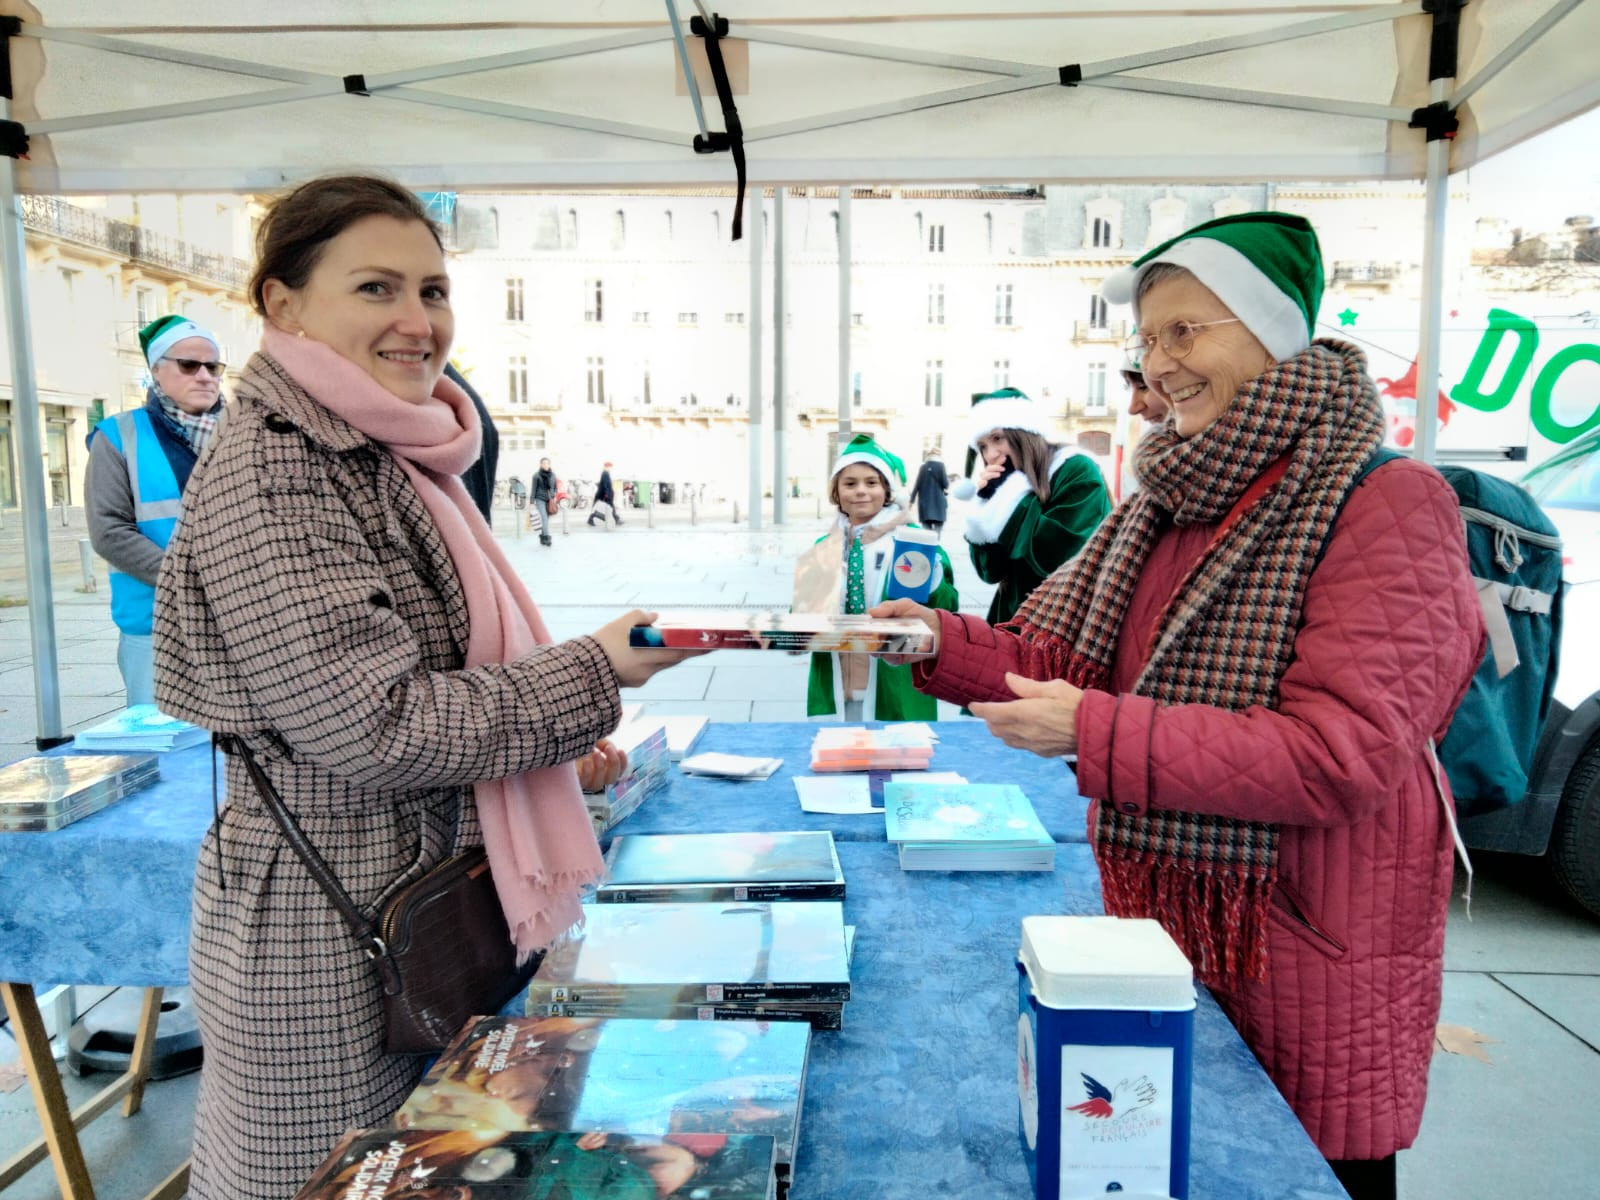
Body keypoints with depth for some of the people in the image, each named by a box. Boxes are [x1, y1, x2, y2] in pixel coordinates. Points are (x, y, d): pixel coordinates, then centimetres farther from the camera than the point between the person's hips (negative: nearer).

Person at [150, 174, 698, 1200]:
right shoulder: (268, 475, -19)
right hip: (331, 942, -8)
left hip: (424, 912, 8)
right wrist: (589, 680, -17)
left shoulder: (386, 459, 8)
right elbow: (372, 728, -23)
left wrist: (561, 740, 7)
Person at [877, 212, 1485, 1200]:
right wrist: (942, 645, -12)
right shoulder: (1168, 506, 6)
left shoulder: (1387, 506, -17)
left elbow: (1343, 755, -25)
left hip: (1314, 951, -6)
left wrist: (1097, 736, -27)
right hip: (1165, 915, 7)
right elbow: (1066, 659, 6)